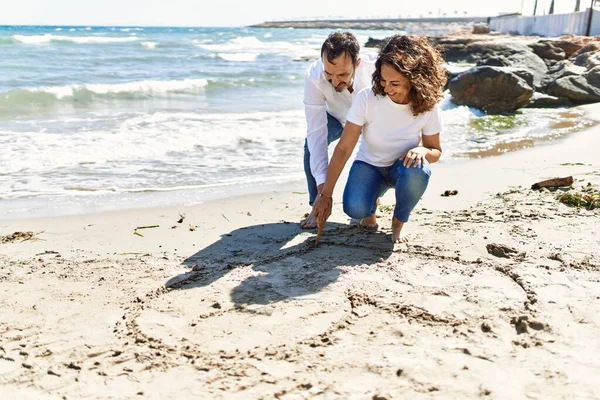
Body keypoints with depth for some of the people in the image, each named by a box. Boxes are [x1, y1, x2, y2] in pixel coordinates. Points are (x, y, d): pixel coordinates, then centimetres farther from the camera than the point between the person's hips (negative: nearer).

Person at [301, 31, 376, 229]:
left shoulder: (375, 70, -40)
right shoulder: (314, 77, -38)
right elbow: (317, 132, -40)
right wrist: (322, 183, -47)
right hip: (337, 117, 0)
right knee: (311, 144, -26)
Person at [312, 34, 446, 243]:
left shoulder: (428, 107, -19)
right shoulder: (367, 98, -24)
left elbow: (436, 152, -5)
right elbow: (343, 149, -22)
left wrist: (423, 150, -32)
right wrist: (325, 195, -24)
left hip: (402, 166, 1)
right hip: (369, 165, -1)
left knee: (418, 170, -36)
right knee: (354, 209, -30)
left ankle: (398, 222, -4)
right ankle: (371, 206, 12)